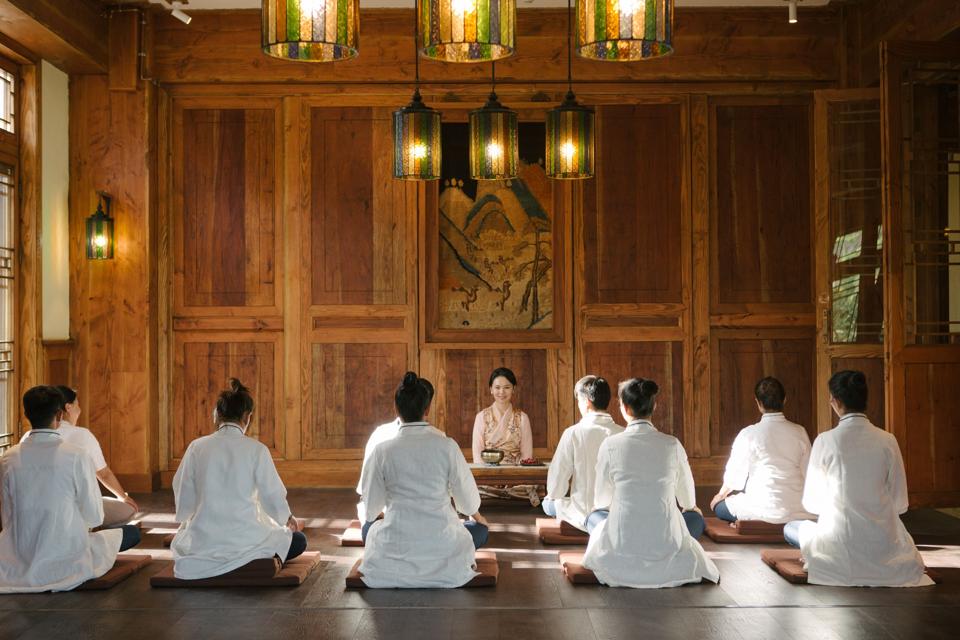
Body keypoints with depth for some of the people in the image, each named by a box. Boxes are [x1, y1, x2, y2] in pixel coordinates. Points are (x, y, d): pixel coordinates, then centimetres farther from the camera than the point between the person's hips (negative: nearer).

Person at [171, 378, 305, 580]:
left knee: (179, 541, 39)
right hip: (244, 538, -4)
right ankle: (255, 562, -2)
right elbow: (273, 495, 0)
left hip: (202, 540, 4)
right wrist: (288, 518, 22)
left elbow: (183, 493, 7)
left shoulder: (197, 447, -1)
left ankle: (209, 562, 15)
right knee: (299, 541, 18)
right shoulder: (256, 449, -7)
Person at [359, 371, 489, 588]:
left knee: (368, 528, 34)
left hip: (393, 555, 1)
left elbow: (371, 506, 2)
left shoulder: (382, 451, -8)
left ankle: (400, 566, 12)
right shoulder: (447, 446, -10)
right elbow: (468, 501, 1)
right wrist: (476, 515, 25)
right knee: (480, 529, 29)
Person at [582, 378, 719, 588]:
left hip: (621, 548, 0)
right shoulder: (672, 445, -5)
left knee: (594, 517, 33)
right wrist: (691, 507, 37)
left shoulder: (611, 445, -8)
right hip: (667, 546, 1)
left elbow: (602, 500, 6)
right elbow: (688, 501, 11)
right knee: (695, 517, 32)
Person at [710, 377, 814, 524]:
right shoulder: (800, 432, 0)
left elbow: (734, 475, -2)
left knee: (718, 505, 17)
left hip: (763, 511, -5)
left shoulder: (749, 434, -9)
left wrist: (720, 495, 17)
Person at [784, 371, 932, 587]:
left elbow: (811, 502, -2)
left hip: (840, 543, -4)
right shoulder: (887, 440, -5)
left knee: (790, 529, 25)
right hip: (884, 543, 4)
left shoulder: (826, 441, -12)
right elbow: (900, 503, 2)